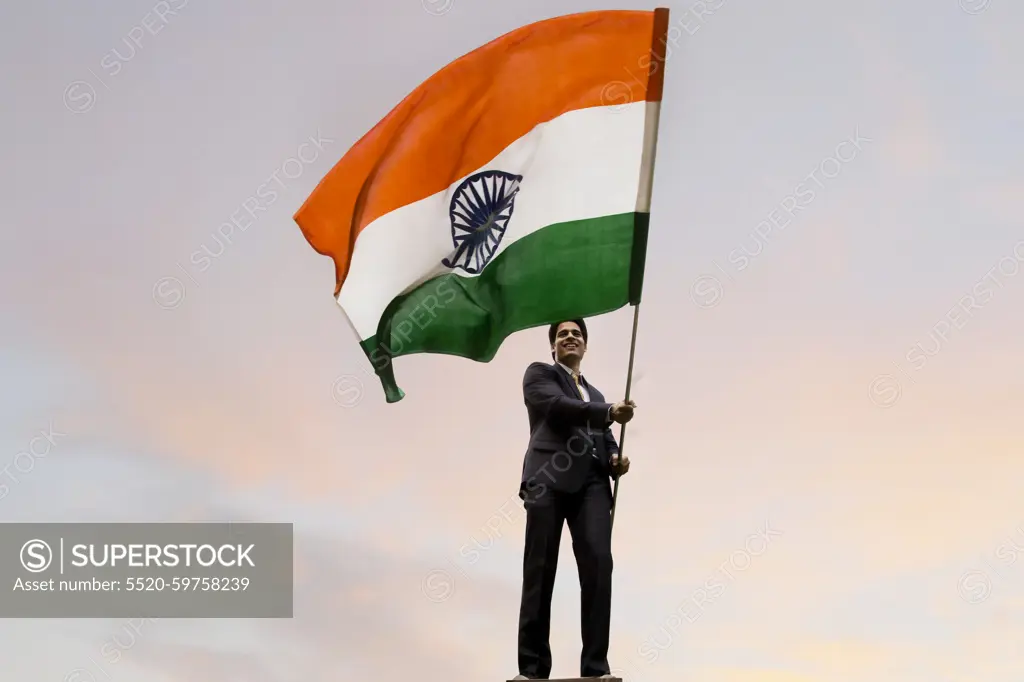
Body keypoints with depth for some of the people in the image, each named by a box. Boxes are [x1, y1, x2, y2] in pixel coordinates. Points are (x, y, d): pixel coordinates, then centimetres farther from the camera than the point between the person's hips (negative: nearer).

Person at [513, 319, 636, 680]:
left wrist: (616, 460, 1)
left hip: (590, 482, 4)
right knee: (540, 571, -8)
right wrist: (610, 412, -13)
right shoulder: (539, 373, 16)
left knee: (598, 563, -14)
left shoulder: (594, 393, 33)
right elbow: (558, 406, -5)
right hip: (550, 479, -4)